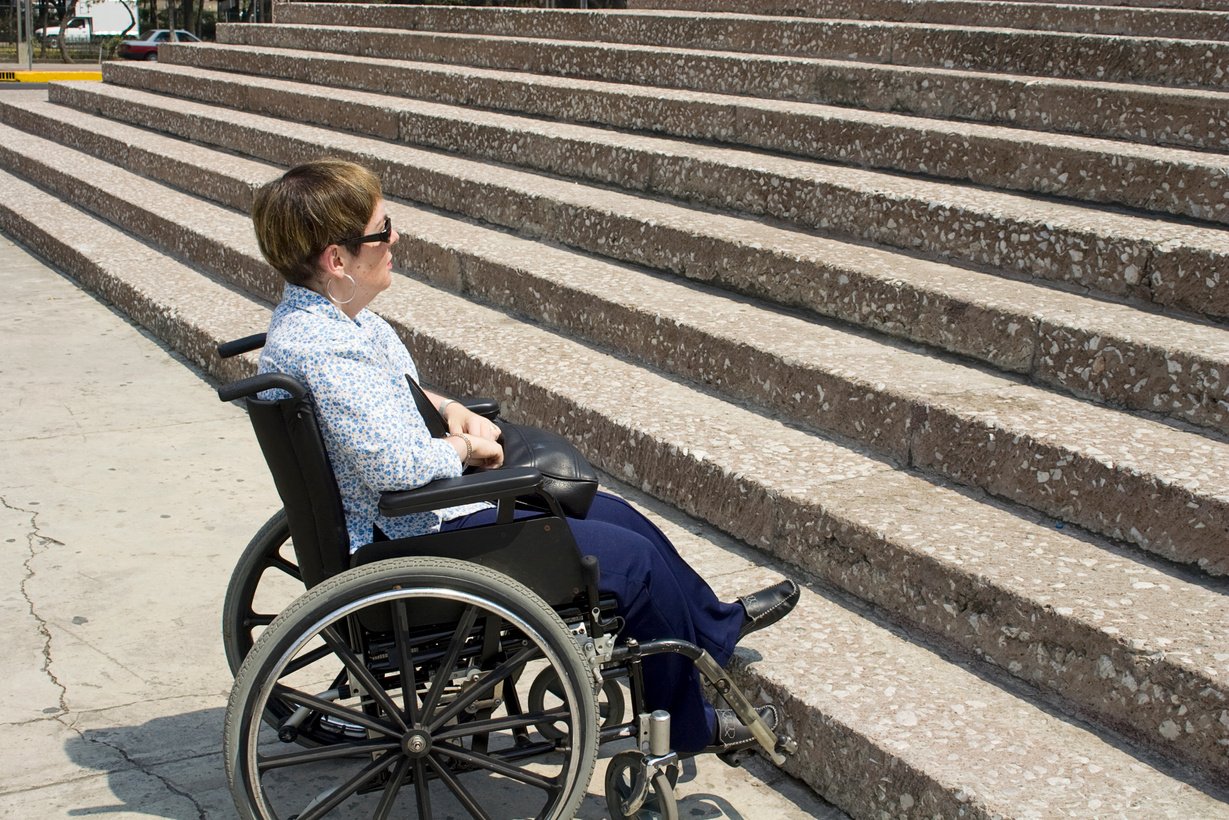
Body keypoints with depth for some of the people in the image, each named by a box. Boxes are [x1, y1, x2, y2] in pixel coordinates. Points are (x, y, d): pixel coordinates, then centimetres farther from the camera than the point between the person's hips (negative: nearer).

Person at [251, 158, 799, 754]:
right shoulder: (320, 348, -29)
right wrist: (465, 447, -13)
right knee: (632, 559, -4)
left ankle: (716, 625, 39)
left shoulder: (319, 312, 3)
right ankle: (687, 727, 16)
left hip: (425, 505, 11)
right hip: (416, 541, -11)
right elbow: (397, 464, -33)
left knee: (616, 514, 17)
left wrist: (451, 411, 2)